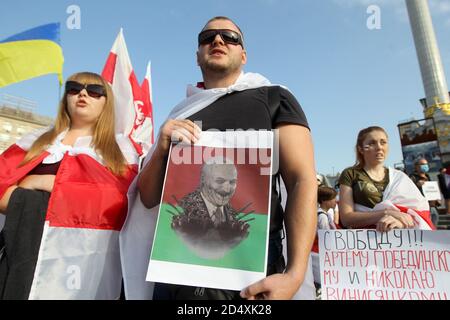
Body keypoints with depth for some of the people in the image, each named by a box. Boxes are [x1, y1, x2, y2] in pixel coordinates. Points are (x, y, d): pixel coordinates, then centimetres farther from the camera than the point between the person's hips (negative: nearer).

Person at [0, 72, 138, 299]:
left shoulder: (120, 146, 4)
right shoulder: (37, 139, 15)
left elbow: (116, 201, -10)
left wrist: (47, 182, -9)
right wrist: (25, 202, -11)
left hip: (88, 255, -3)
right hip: (24, 249, 3)